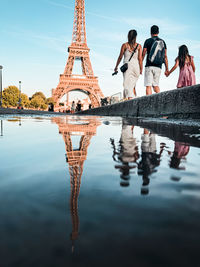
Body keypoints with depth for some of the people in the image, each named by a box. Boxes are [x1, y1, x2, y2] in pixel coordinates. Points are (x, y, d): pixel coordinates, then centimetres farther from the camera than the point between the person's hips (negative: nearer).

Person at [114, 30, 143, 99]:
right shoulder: (139, 46, 8)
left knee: (128, 85, -8)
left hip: (127, 66, -3)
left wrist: (116, 67, 15)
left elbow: (120, 57, 5)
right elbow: (140, 58, 2)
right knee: (133, 85, 16)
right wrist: (141, 69, 5)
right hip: (136, 66, 3)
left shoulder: (124, 45, 3)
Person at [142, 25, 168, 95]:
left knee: (148, 86, -5)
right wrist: (167, 69, 13)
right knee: (156, 85, 14)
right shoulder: (163, 42, 13)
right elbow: (165, 57, 11)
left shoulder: (148, 41, 3)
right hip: (158, 67, 4)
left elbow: (143, 54, -2)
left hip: (149, 66, -4)